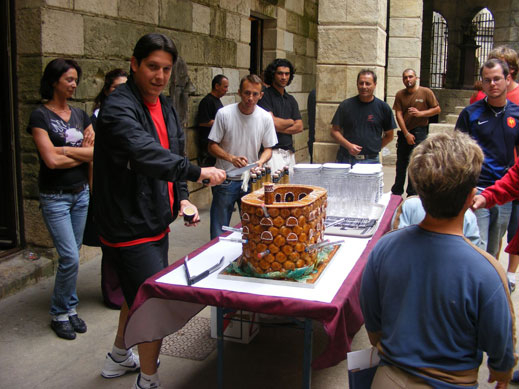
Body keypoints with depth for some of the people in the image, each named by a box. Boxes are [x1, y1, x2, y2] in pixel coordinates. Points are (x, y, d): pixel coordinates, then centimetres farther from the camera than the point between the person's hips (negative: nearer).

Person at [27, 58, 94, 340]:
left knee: (72, 255, 12)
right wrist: (83, 154, -5)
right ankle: (59, 314, 11)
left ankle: (69, 308, 25)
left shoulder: (80, 115, 9)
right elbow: (52, 160, -18)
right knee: (70, 257, -8)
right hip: (55, 197, -5)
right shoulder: (40, 116, -9)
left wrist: (65, 150, -14)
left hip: (80, 193, 6)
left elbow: (96, 151, -1)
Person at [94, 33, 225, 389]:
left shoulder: (165, 107, 11)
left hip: (155, 222, 9)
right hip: (130, 226, -9)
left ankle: (118, 358, 44)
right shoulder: (119, 108, -18)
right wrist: (196, 172, -41)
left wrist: (182, 198, 6)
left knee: (140, 294, 23)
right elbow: (144, 153, -36)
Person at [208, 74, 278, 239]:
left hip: (251, 180, 2)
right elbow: (212, 146, -6)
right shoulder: (224, 114, -10)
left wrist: (260, 162, -18)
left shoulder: (265, 117, -4)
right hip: (225, 180, -2)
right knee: (219, 231, 4)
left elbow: (268, 148, 5)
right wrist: (231, 158, -23)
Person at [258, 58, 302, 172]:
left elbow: (299, 127, 10)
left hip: (289, 151, 6)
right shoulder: (265, 95, -3)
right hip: (272, 151, -6)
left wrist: (280, 128, -7)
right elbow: (272, 122, -13)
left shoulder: (291, 99, 18)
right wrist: (291, 121, 6)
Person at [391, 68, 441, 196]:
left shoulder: (426, 92, -2)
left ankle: (412, 194, 3)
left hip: (419, 132, -4)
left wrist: (420, 113, -15)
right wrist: (406, 134, -9)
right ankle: (397, 192, 25)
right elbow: (399, 115, -1)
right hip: (404, 133, 4)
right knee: (401, 163, 12)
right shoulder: (400, 94, 5)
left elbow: (437, 109, -1)